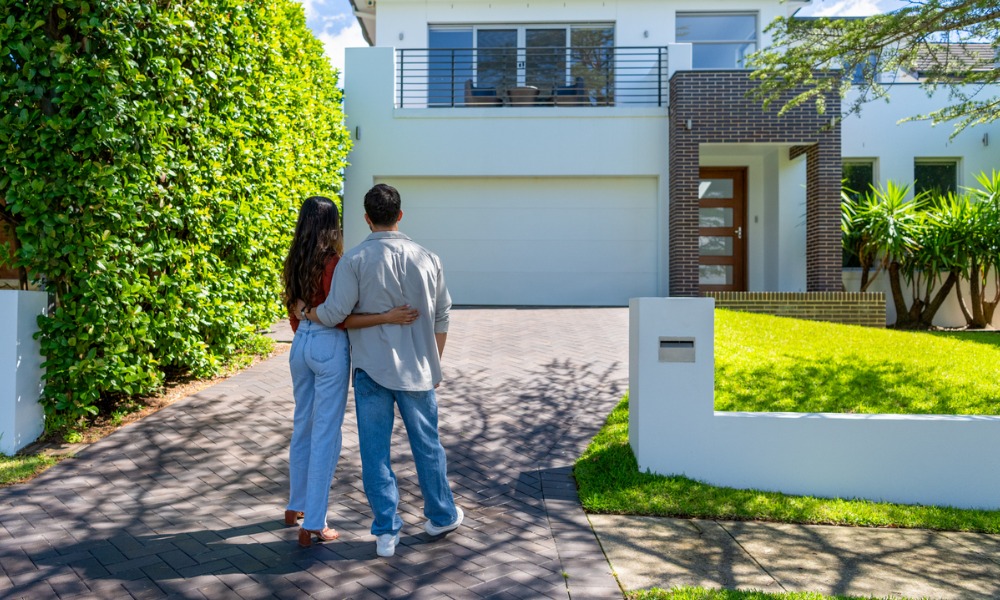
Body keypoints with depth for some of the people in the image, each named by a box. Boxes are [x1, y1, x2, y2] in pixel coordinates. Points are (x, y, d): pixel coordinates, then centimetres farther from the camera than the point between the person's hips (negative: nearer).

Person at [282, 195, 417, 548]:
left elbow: (293, 313, 14)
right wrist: (388, 317, -25)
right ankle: (312, 525, 6)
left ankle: (296, 506, 35)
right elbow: (341, 319, -19)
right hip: (329, 348, -8)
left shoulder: (294, 264, 6)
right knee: (325, 435, 0)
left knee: (302, 426, 20)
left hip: (300, 344, 8)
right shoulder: (332, 264, -16)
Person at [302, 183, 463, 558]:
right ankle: (442, 516, 32)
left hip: (371, 370, -2)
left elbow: (334, 313, -15)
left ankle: (386, 532, 14)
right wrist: (435, 365, 16)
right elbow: (441, 318, 4)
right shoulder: (427, 258, -1)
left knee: (375, 451, 8)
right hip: (417, 370, 2)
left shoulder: (355, 260, -10)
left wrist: (306, 313, 7)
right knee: (427, 446, 16)